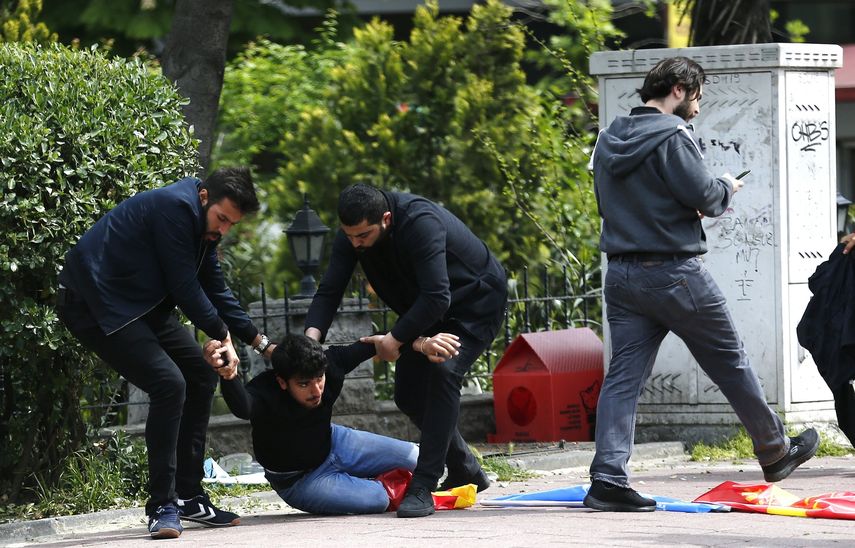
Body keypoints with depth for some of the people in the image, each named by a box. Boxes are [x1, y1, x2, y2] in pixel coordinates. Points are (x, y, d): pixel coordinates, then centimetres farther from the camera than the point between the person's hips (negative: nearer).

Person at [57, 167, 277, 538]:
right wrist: (223, 337, -8)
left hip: (144, 305, 11)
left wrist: (259, 341, 21)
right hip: (96, 306, -11)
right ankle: (162, 506, -16)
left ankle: (187, 496, 17)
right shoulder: (176, 207, -21)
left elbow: (214, 290, 21)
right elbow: (184, 285, -19)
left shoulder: (204, 226, 10)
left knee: (200, 378, 11)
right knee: (168, 383, -21)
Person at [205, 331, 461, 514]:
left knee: (417, 458, 1)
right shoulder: (265, 393, -38)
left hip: (333, 444, 5)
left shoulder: (331, 364, -23)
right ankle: (387, 488, 13)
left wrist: (423, 343, -27)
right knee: (379, 500, -23)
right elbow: (242, 407, -61)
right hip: (300, 481, -5)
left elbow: (375, 344, -13)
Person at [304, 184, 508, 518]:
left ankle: (423, 489, -30)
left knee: (442, 371, -28)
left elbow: (437, 298, -41)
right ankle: (465, 472, 25)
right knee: (408, 393, 3)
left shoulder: (420, 223, -38)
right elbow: (329, 290, -15)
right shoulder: (353, 231, -16)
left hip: (476, 302, -8)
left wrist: (395, 339, -35)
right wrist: (313, 334, -32)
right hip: (427, 311, 8)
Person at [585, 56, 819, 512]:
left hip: (622, 276, 6)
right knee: (730, 362, 11)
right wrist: (726, 187, 6)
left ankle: (608, 480, -11)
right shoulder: (671, 136, -13)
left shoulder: (609, 140, 11)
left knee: (624, 376, 1)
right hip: (675, 272, -6)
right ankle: (774, 452, 26)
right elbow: (703, 195, -18)